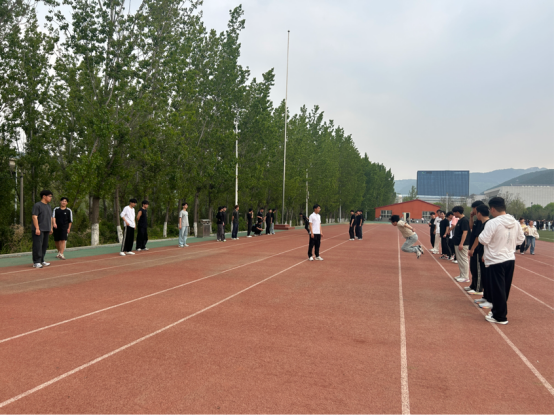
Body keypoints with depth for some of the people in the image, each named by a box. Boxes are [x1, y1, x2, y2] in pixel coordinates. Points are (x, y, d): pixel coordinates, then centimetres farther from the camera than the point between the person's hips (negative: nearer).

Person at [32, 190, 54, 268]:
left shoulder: (48, 206, 18)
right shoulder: (37, 205, -8)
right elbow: (34, 217, -14)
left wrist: (51, 228, 19)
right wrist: (37, 228, -20)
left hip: (46, 230, 8)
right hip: (39, 230, -8)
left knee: (44, 246, 10)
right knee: (38, 246, -9)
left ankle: (41, 261, 17)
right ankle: (36, 262, -5)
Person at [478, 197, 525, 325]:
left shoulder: (493, 223, -18)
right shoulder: (515, 223, 4)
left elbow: (483, 240, -16)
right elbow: (521, 239, 13)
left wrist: (483, 233, 2)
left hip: (496, 260, -7)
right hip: (510, 259, 7)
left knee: (498, 289, 2)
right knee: (505, 288, 16)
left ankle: (500, 317, 10)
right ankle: (498, 311, 30)